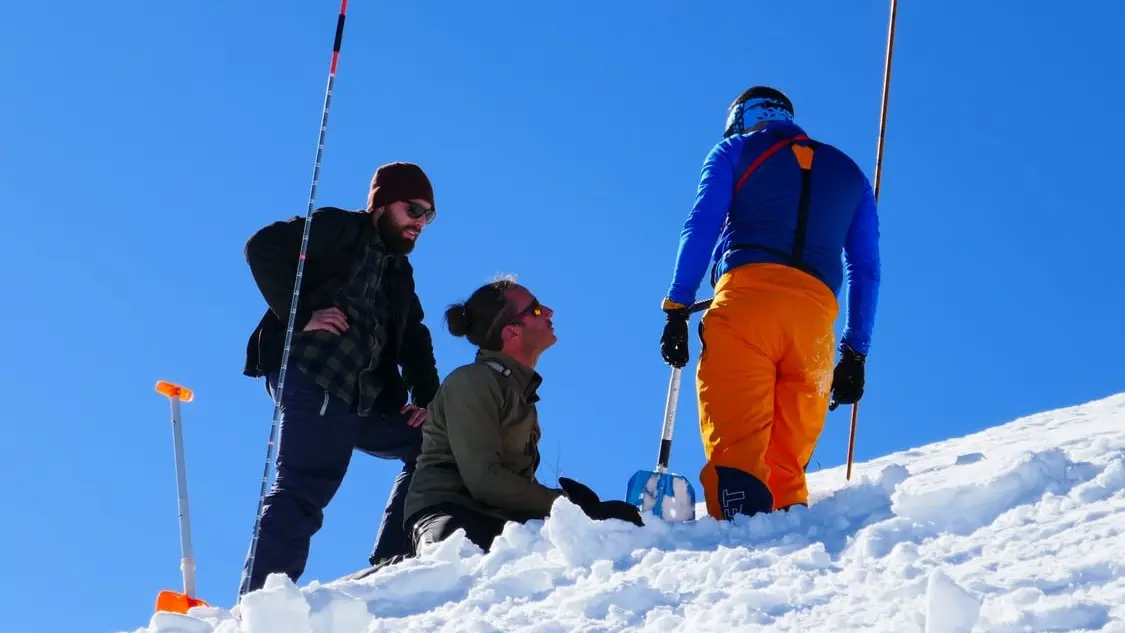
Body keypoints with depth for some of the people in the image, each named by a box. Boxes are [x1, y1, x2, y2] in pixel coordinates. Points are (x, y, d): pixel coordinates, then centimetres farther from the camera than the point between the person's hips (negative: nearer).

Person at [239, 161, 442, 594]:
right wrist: (300, 315, -16)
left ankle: (391, 568, 7)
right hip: (313, 378, -9)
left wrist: (428, 399, 6)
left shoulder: (399, 271, 27)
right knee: (304, 489, -19)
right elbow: (263, 247, -9)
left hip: (366, 399, 9)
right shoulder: (340, 229, 4)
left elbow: (414, 341, 23)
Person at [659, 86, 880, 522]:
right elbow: (865, 270, 24)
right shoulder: (849, 173, 31)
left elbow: (701, 227, 5)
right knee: (789, 463, 4)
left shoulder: (735, 150, 20)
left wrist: (677, 309, 2)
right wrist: (855, 354, 23)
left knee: (734, 445, -15)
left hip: (747, 294, -3)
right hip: (816, 311, 4)